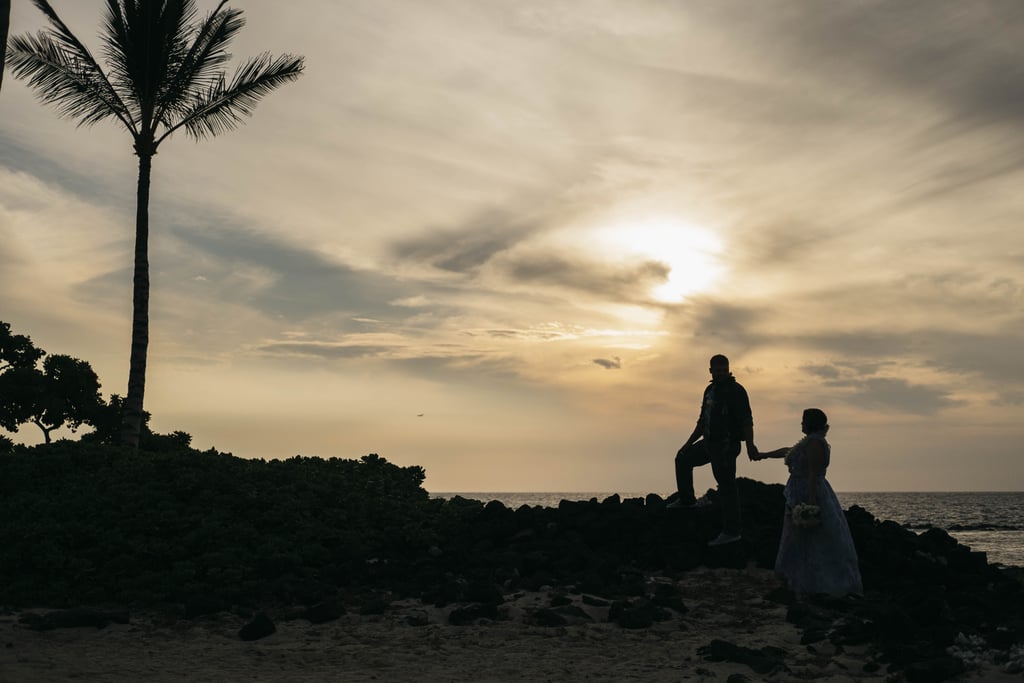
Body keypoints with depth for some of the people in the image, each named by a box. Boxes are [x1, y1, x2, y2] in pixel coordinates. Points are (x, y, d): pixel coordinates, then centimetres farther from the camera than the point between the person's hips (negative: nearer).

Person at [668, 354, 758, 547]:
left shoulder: (736, 390, -12)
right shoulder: (710, 390, 14)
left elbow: (746, 420, -21)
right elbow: (703, 421, 22)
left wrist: (750, 445, -34)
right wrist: (688, 443, 24)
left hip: (726, 445, -9)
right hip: (710, 443, 9)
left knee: (727, 486, -7)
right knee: (683, 459, 22)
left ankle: (731, 531, -3)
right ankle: (687, 500, 34)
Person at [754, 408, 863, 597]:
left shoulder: (815, 443, -16)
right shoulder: (809, 442, 14)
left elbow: (814, 474, -22)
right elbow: (788, 451, 31)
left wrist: (811, 503, -26)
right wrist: (765, 455, 43)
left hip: (808, 498, -10)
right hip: (800, 499, 10)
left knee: (809, 546, -6)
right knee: (801, 544, 13)